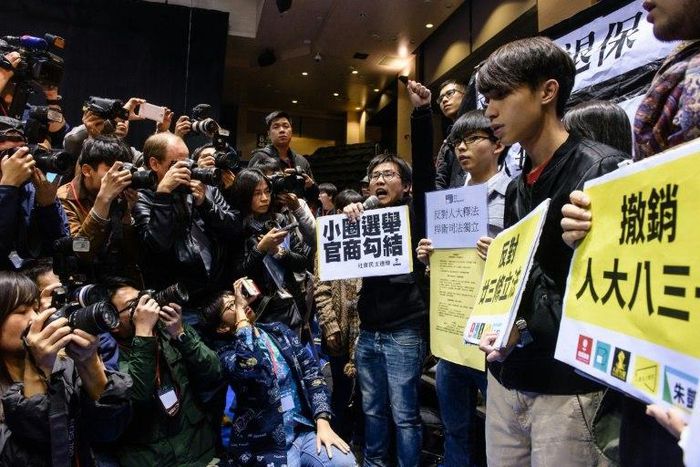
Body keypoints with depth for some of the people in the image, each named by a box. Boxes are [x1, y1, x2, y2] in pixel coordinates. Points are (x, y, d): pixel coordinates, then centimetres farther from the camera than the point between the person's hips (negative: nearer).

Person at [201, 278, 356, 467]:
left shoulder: (278, 330, 10)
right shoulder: (226, 351, -4)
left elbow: (311, 370, 5)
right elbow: (249, 366, -28)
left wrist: (322, 421, -8)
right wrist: (240, 311, -16)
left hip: (306, 429, 3)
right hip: (266, 444, -3)